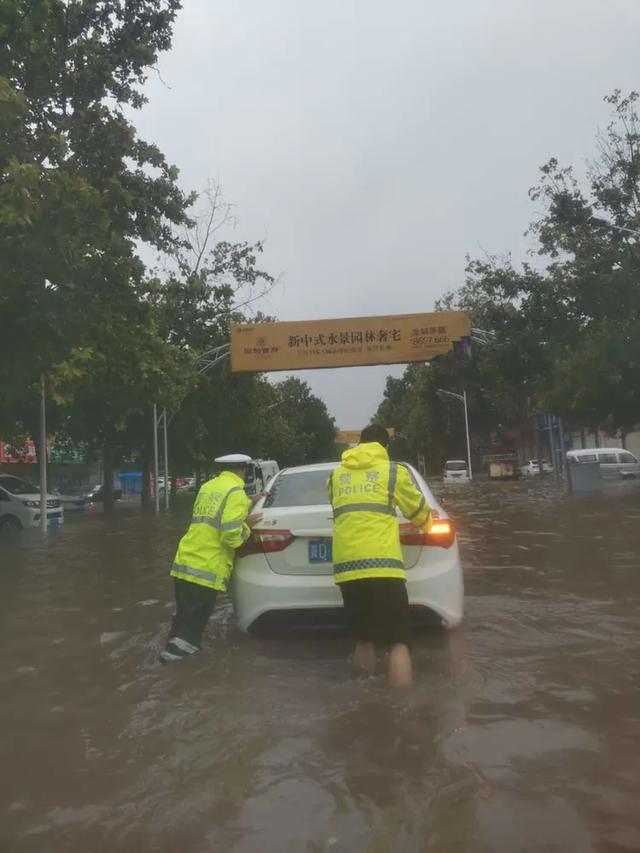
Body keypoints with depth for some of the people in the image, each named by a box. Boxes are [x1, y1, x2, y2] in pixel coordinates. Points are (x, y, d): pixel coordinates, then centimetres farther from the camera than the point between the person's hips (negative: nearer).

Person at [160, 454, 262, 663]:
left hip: (184, 564, 8)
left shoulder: (207, 487, 15)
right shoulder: (236, 492, -9)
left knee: (184, 620, 20)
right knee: (192, 626, 3)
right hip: (206, 571, -7)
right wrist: (247, 525, 0)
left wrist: (248, 505, 28)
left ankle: (172, 654, 29)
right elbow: (231, 536, -18)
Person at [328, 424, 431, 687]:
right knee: (398, 642, 3)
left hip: (347, 567, 4)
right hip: (382, 566, -4)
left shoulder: (336, 474, 16)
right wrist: (426, 523, 41)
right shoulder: (394, 471, 6)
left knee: (364, 639, 18)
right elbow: (419, 512, 17)